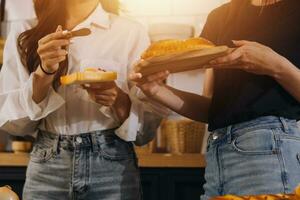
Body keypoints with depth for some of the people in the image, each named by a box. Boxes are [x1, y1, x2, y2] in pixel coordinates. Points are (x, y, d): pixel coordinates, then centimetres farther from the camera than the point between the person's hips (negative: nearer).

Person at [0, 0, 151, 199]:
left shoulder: (132, 32, -4)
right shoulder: (23, 33, 0)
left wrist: (119, 101, -23)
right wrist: (44, 73, -17)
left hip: (112, 169, -1)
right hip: (46, 170, 1)